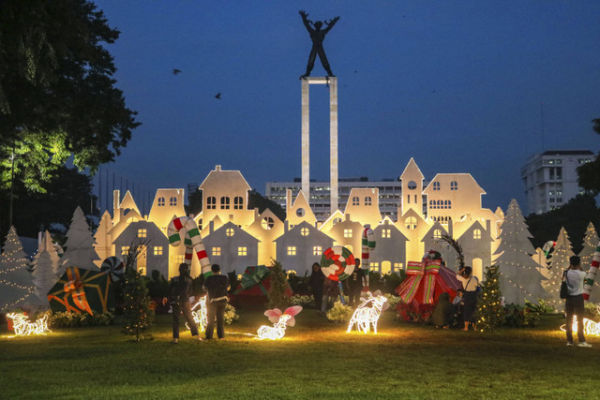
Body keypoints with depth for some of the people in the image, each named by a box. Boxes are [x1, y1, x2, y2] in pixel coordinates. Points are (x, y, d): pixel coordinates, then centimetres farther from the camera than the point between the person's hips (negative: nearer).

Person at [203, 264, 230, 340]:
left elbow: (205, 288, 5)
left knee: (210, 319, 6)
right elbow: (228, 288, 11)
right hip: (222, 299, 3)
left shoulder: (208, 279, -12)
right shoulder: (224, 278, -4)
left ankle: (209, 336, 2)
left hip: (212, 300, -2)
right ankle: (221, 335, 10)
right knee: (220, 318, 13)